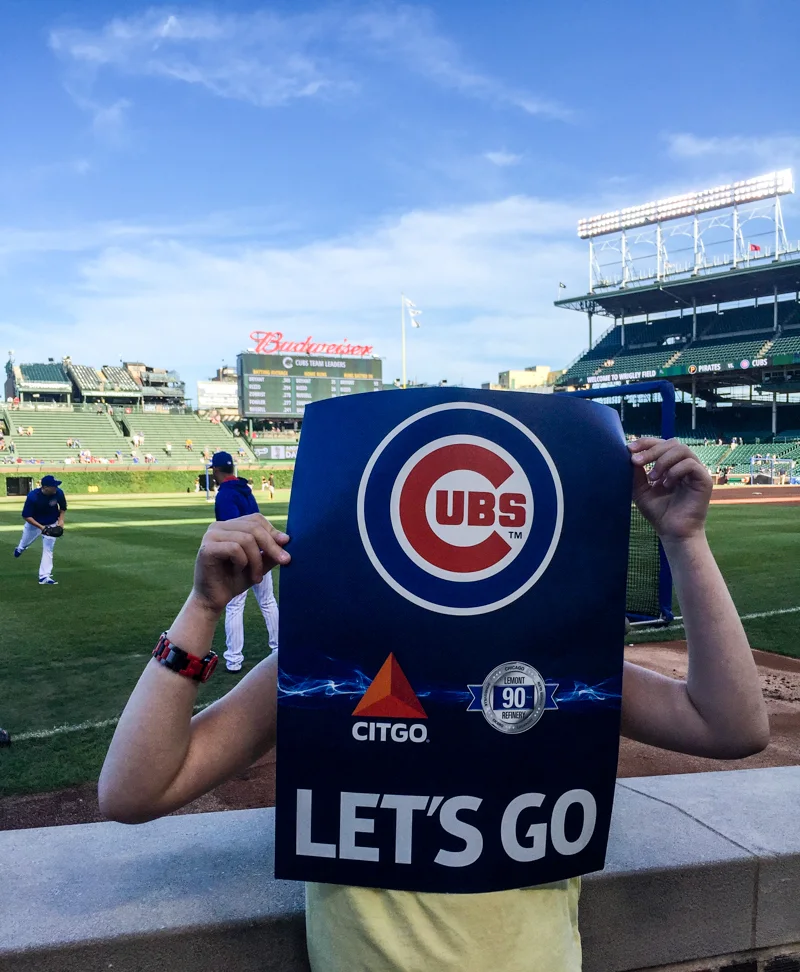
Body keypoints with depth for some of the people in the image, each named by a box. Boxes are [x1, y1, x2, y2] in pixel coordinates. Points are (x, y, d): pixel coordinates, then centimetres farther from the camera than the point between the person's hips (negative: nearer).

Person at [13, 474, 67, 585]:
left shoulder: (58, 493, -24)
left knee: (48, 549, -7)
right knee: (25, 543, 24)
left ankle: (44, 576, -2)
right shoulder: (32, 496, -33)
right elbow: (26, 516, -27)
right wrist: (41, 527, -35)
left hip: (51, 525, 1)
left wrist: (61, 519, -17)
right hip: (33, 523, -1)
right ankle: (20, 548, 61)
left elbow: (63, 507, -2)